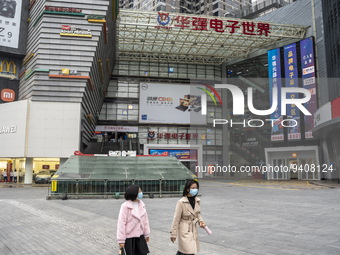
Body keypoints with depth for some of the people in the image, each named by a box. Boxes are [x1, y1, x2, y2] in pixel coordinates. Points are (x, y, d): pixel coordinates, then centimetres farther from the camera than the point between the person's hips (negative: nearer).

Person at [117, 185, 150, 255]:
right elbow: (121, 224, -16)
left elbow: (145, 220, 8)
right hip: (129, 237, -5)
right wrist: (121, 240, -15)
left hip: (140, 236, 6)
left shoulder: (141, 205, 0)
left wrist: (147, 234, 12)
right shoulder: (125, 206, -18)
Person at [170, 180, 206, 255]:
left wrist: (200, 221, -5)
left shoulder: (197, 201, 1)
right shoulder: (181, 202, -17)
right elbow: (176, 219, -12)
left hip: (194, 230, 6)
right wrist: (173, 234, -8)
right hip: (185, 231, -6)